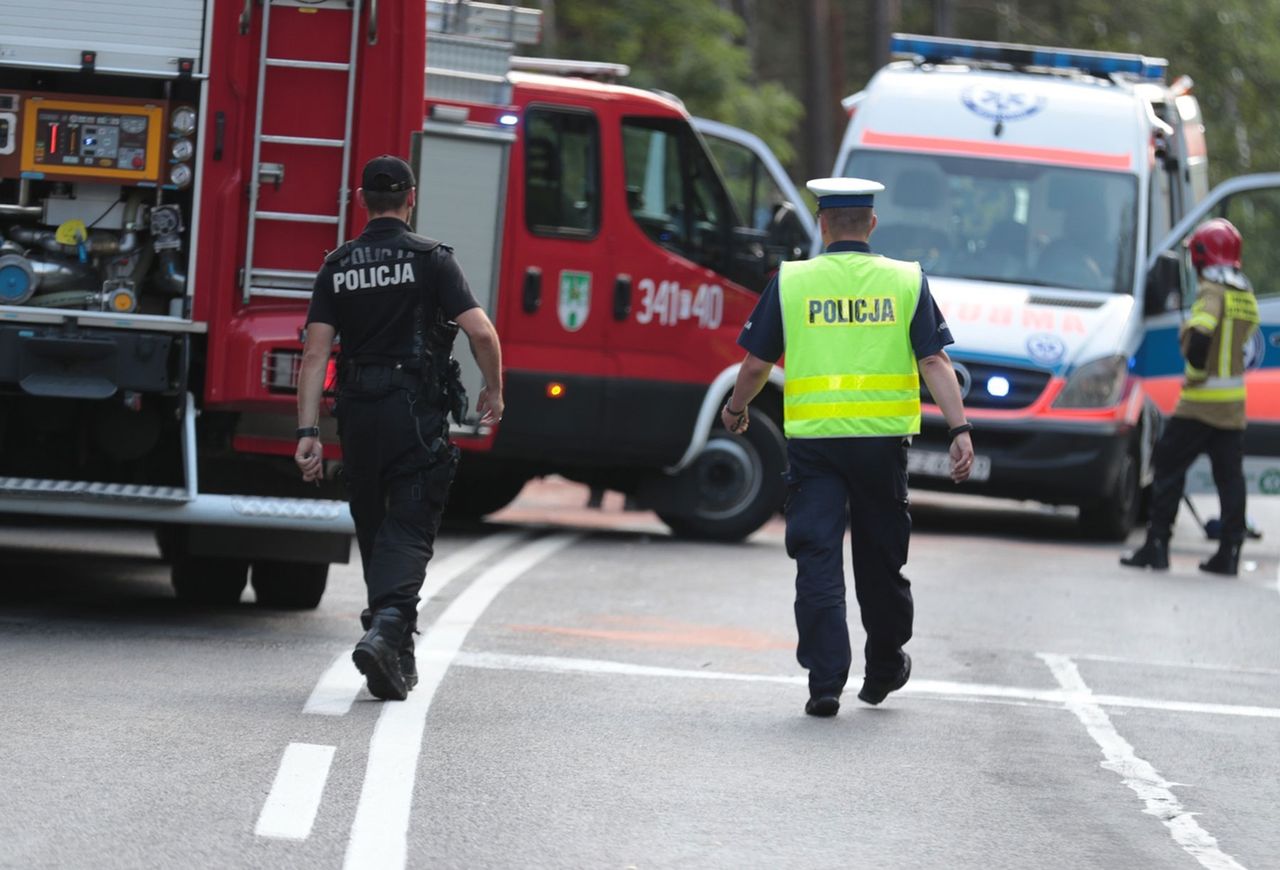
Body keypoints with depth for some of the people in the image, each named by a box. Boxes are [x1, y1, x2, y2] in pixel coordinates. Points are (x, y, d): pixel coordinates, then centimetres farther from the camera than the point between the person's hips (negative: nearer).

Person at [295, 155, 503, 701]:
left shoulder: (338, 267, 7)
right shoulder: (430, 260, -3)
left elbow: (315, 353, 0)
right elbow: (481, 331, -11)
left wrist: (308, 432, -2)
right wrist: (494, 392, 6)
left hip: (358, 415, 4)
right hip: (417, 414, -4)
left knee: (373, 529, 17)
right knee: (409, 531, -5)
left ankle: (397, 655, 24)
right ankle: (387, 626, -28)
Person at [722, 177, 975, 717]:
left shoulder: (791, 282, 1)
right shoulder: (906, 282, 3)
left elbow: (757, 364, 4)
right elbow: (934, 362, -5)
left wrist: (736, 409, 23)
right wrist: (960, 429, -7)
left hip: (813, 441, -1)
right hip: (883, 438, 1)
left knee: (817, 560, 0)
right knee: (881, 557, 16)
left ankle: (825, 682, -8)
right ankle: (884, 669, 31)